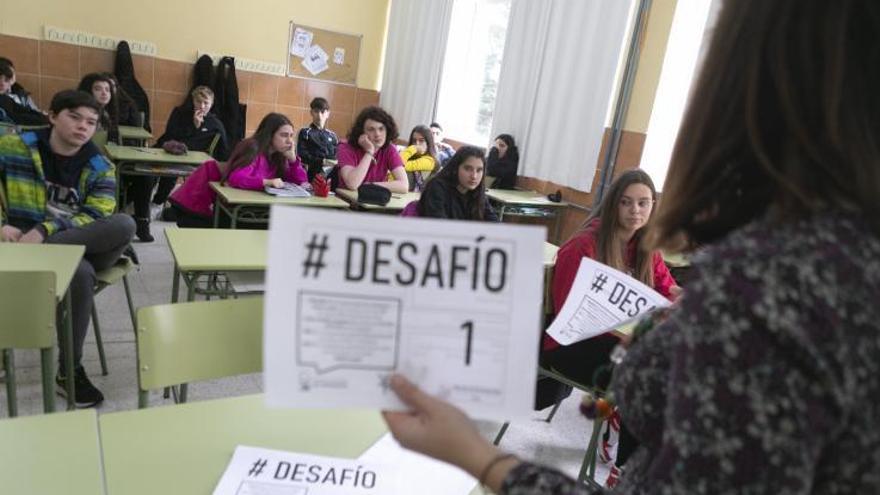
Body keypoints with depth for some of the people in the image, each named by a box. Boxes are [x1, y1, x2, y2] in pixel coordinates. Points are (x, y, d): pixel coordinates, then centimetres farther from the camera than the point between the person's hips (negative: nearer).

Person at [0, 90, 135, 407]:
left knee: (124, 225, -32)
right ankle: (69, 369, -19)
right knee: (80, 273, -37)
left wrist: (44, 231, -21)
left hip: (83, 246, 2)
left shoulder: (100, 168, 7)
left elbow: (97, 216, -6)